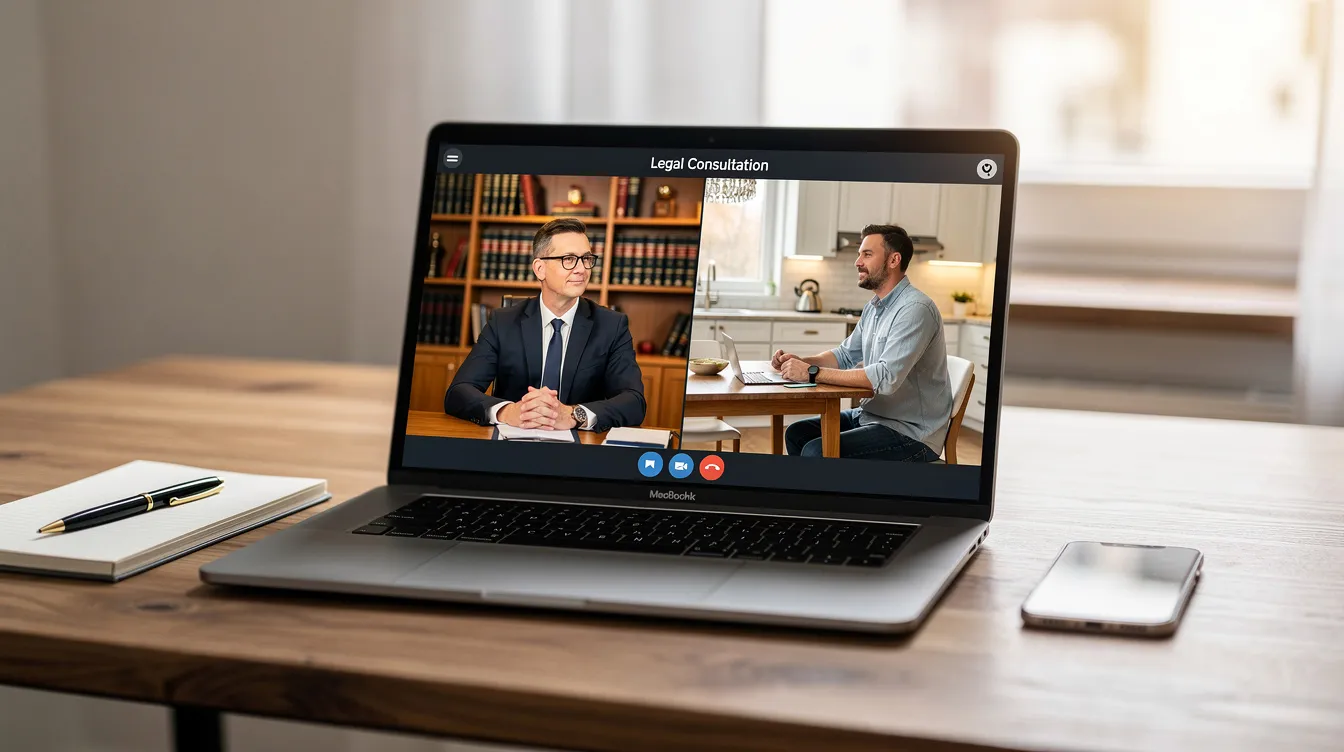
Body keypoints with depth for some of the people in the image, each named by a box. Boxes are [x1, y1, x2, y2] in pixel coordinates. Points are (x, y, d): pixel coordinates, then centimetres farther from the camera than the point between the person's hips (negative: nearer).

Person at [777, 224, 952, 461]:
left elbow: (886, 378, -31)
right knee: (797, 434, 6)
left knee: (817, 452, -23)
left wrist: (813, 373, -28)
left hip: (911, 433, -10)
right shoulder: (873, 307, 11)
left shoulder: (915, 309, -21)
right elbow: (846, 355, 22)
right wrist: (800, 362, 2)